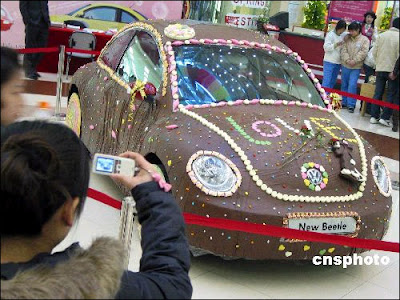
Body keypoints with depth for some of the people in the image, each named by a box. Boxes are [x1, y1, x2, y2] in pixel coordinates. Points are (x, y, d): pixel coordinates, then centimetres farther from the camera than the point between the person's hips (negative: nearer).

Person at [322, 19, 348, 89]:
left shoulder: (344, 35, 7)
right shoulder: (330, 34, -7)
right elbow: (326, 47, -12)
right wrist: (336, 45, -27)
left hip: (338, 62, 6)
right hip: (329, 62, -5)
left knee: (333, 82, 11)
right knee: (326, 81, -8)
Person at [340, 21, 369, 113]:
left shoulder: (364, 40, -1)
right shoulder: (347, 39, 6)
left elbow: (363, 52, -9)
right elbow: (343, 50, -2)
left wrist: (355, 61, -17)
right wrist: (347, 60, -17)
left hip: (356, 67, -3)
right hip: (345, 65, 4)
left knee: (352, 85, -10)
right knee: (344, 85, 10)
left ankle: (351, 105, -5)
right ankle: (344, 102, 23)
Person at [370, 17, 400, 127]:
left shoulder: (381, 36, 4)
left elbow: (374, 53, 5)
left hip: (380, 69, 4)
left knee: (378, 93, 10)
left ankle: (374, 116, 11)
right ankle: (385, 117, 1)